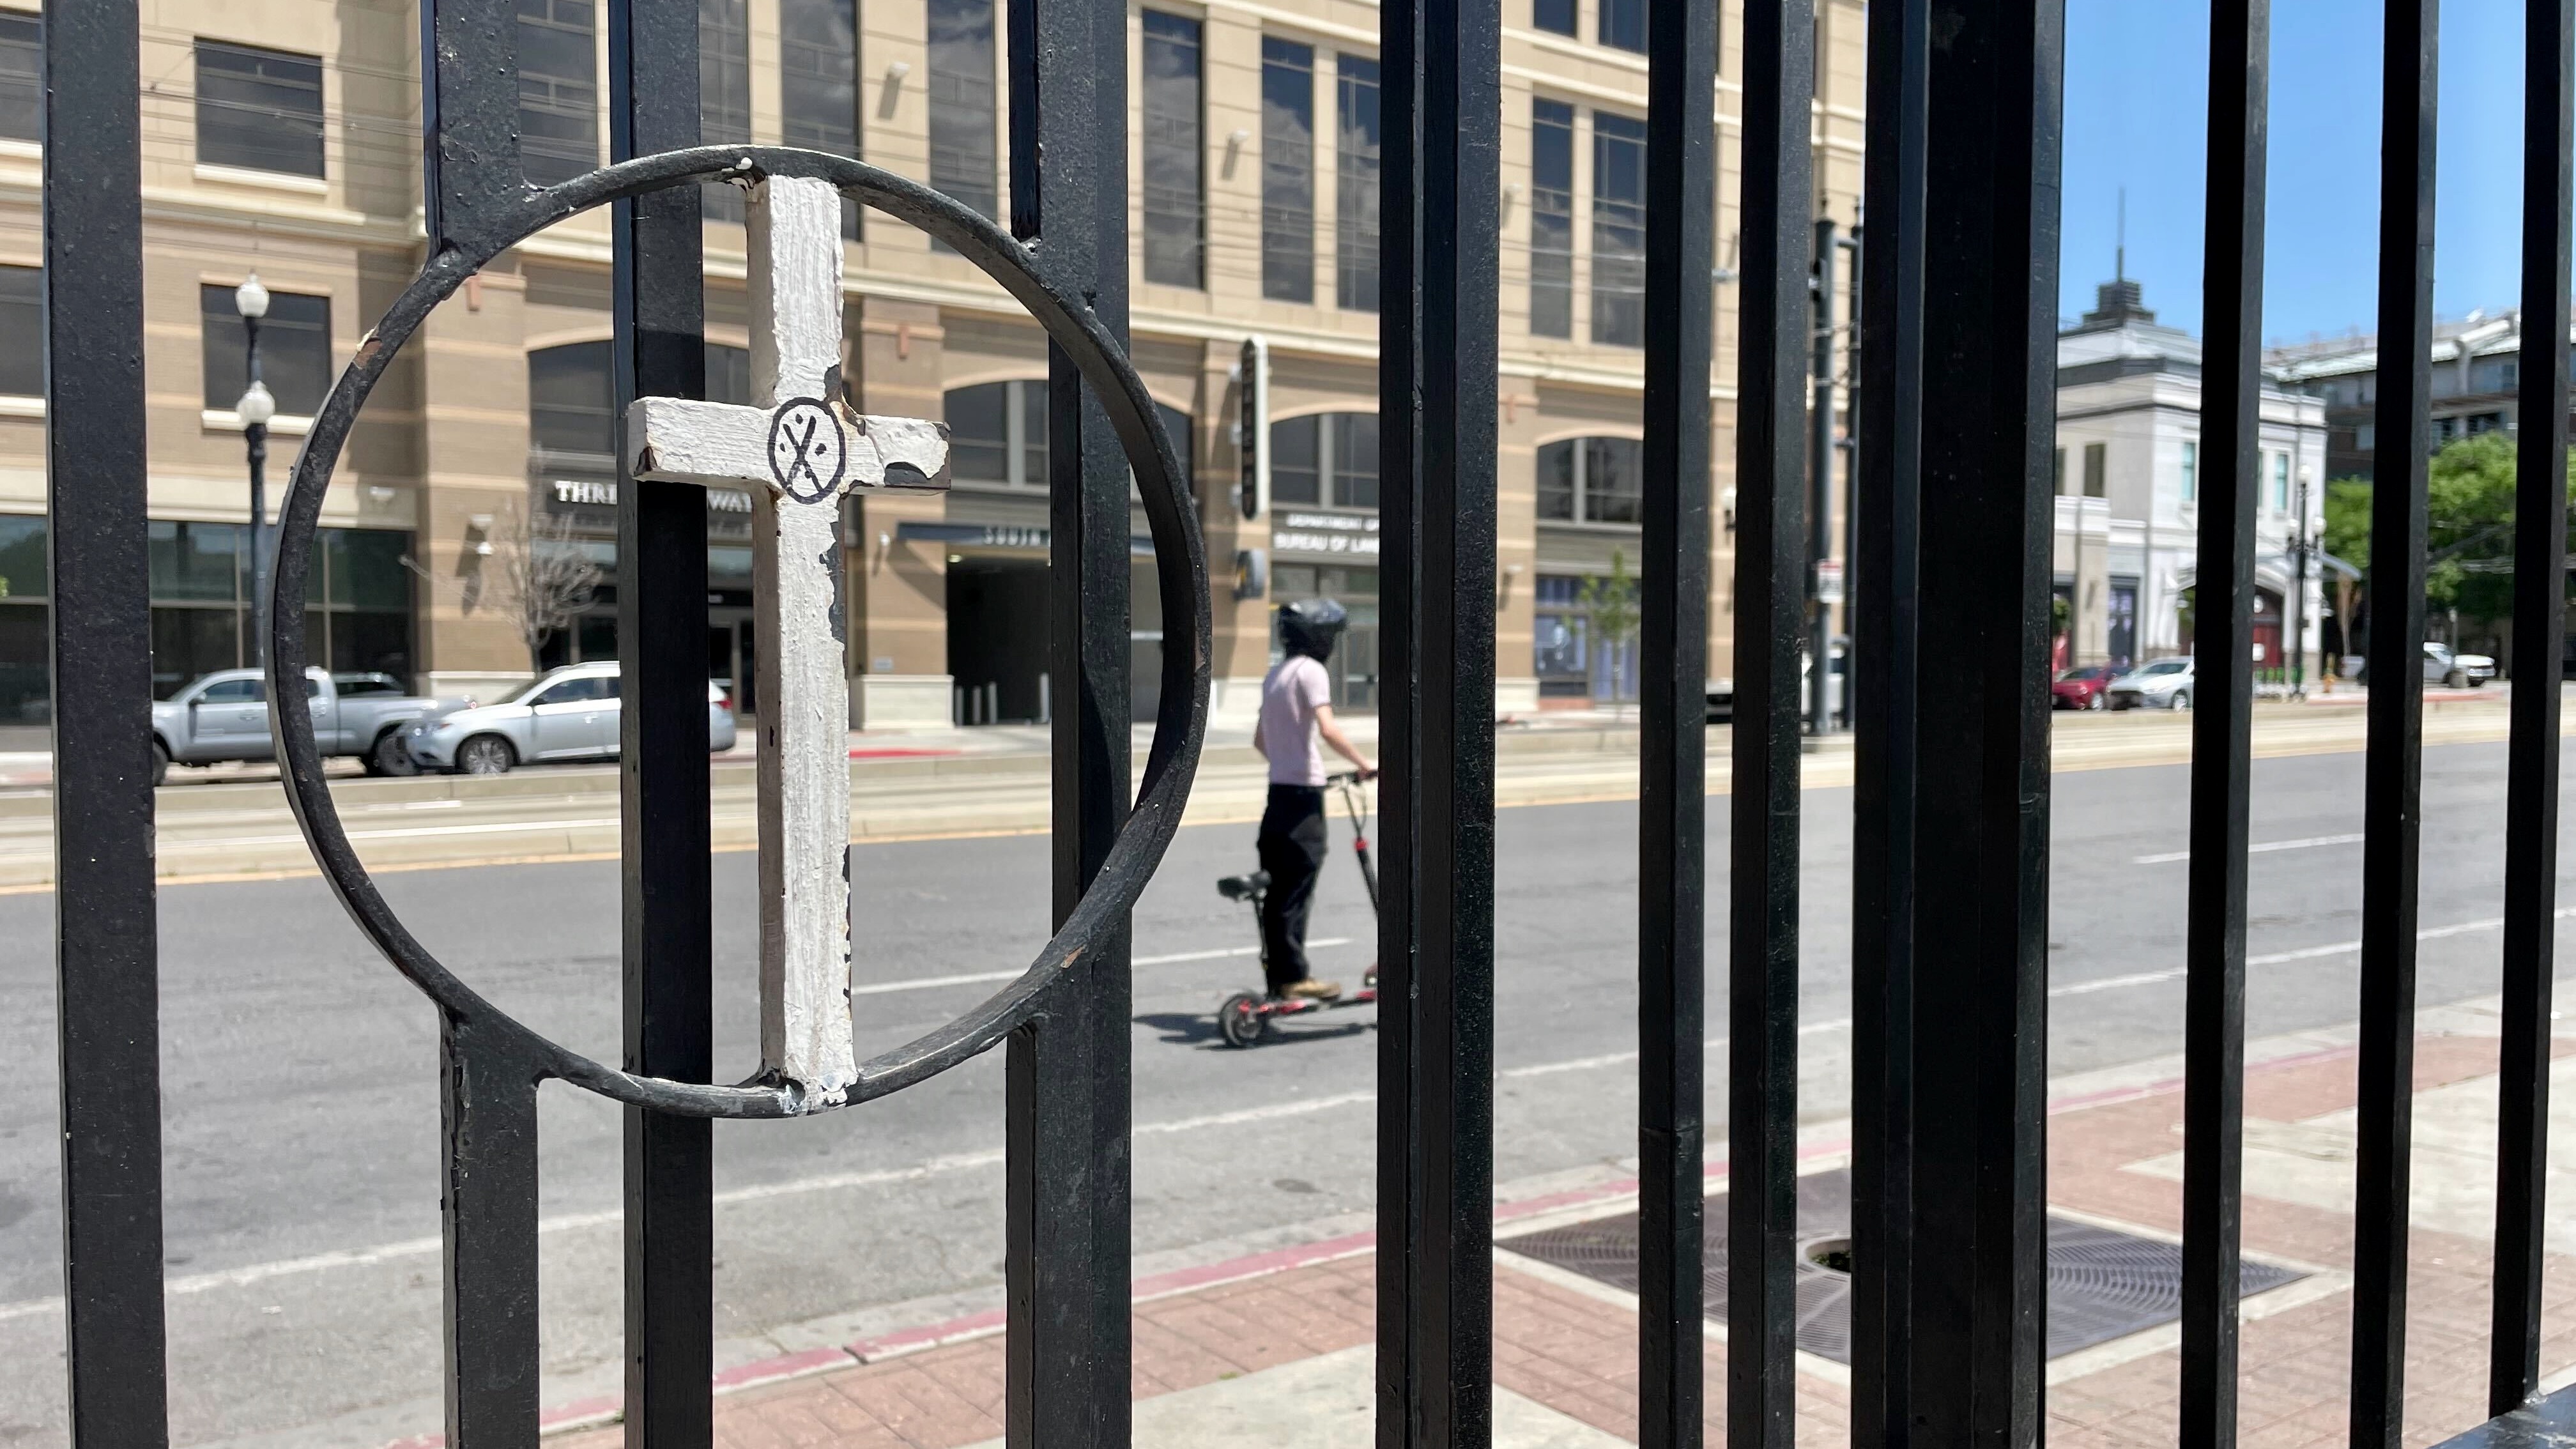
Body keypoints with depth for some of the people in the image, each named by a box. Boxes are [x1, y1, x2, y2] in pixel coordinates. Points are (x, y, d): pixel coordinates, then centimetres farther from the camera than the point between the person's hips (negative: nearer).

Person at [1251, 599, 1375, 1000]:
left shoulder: (1275, 674, 17)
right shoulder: (1311, 671, -10)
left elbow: (1259, 739, 24)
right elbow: (1327, 729, -24)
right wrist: (1363, 763, -18)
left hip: (1279, 790, 9)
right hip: (1303, 793, -9)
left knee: (1278, 889, 10)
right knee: (1296, 889, -6)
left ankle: (1276, 971, 14)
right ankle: (1293, 977, -3)